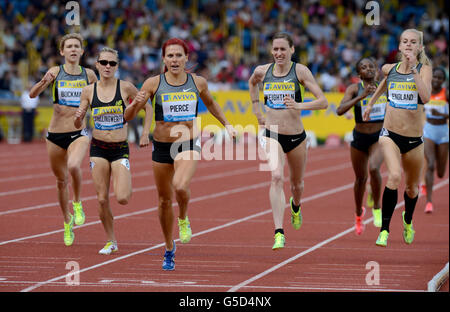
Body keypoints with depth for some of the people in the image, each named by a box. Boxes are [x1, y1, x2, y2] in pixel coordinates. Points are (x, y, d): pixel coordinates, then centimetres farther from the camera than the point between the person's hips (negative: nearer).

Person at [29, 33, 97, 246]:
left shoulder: (89, 75, 2)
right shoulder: (56, 72, -1)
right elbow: (33, 94, -10)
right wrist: (43, 82, -30)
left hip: (79, 133, -1)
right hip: (56, 134, 1)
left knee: (73, 166, -31)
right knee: (61, 181, 11)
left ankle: (78, 203, -5)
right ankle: (67, 223, 32)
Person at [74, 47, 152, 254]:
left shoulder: (125, 88, -6)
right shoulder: (89, 91, 0)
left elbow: (147, 107, 8)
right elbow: (78, 125, 6)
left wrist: (145, 134, 1)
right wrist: (77, 117, -16)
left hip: (120, 149, -2)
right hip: (98, 149, 2)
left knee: (122, 199, -15)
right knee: (102, 199, -1)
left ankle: (126, 186, 23)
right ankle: (111, 241, 16)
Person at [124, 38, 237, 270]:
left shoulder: (198, 82, -2)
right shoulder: (153, 84, -7)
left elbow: (210, 103, 21)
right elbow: (127, 116, -7)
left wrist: (226, 124, 16)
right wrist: (136, 103, -27)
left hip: (189, 144, -1)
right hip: (161, 146, 1)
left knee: (180, 186, -30)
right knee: (164, 200, 11)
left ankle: (183, 220, 3)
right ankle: (169, 249, 32)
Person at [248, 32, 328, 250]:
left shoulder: (300, 71, -9)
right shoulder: (262, 71, 0)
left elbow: (323, 102, -12)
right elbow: (252, 83, 26)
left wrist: (299, 105, -27)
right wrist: (256, 109, 17)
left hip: (296, 136, 0)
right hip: (271, 134, 0)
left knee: (297, 183, 18)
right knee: (276, 177, -23)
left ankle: (295, 206, 57)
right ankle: (279, 233, -28)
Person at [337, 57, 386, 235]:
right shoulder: (354, 89, -9)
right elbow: (340, 111, -24)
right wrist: (361, 96, -31)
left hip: (379, 137, 0)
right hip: (360, 138, 0)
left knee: (374, 168, -28)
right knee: (360, 178, 13)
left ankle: (376, 207, -8)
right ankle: (359, 214, 39)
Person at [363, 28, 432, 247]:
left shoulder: (424, 69, -5)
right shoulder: (389, 69, 3)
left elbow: (425, 97, -24)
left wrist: (414, 69, -24)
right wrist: (371, 103, 35)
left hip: (414, 139, 0)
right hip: (390, 134, 0)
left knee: (412, 187, 16)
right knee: (395, 177, -26)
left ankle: (408, 221, 49)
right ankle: (384, 230, -20)